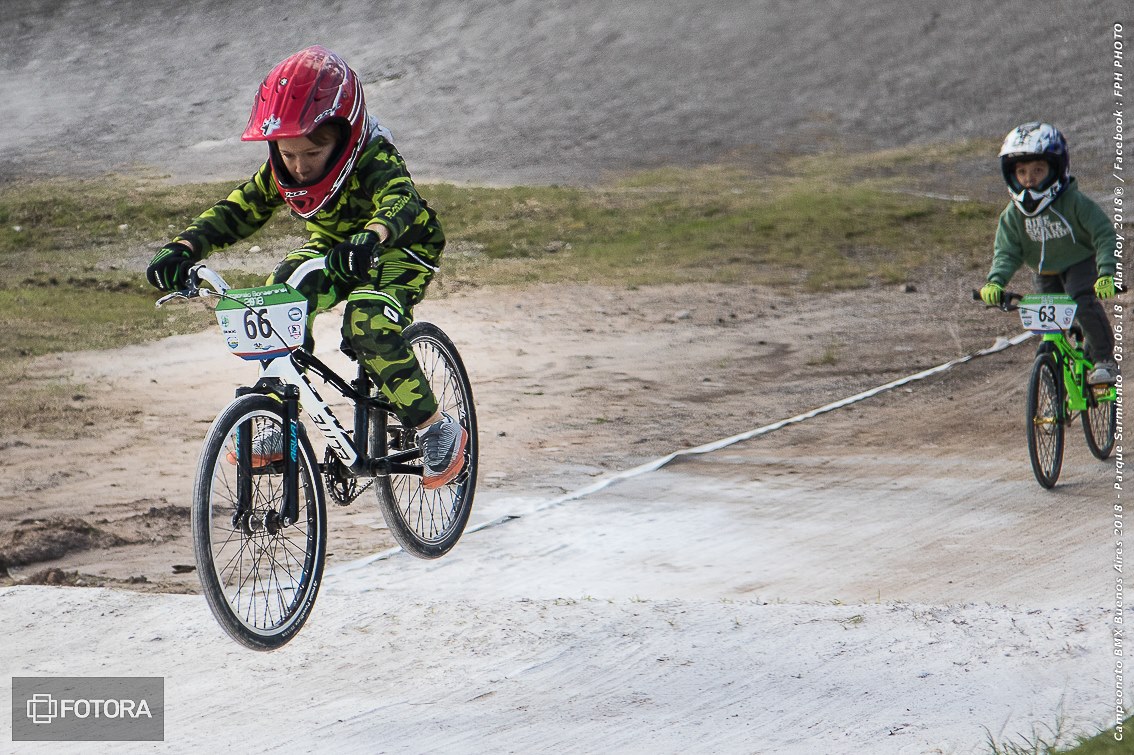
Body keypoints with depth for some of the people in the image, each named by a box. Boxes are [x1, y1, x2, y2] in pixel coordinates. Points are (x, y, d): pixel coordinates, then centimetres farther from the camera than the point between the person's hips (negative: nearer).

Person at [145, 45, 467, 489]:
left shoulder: (375, 161, -33)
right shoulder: (281, 173, -17)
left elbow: (399, 203, -52)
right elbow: (235, 211, -18)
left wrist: (369, 238, -75)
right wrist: (182, 249, -36)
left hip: (400, 250, -5)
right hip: (331, 247, 5)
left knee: (368, 323, -32)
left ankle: (437, 428, -14)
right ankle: (280, 423, -13)